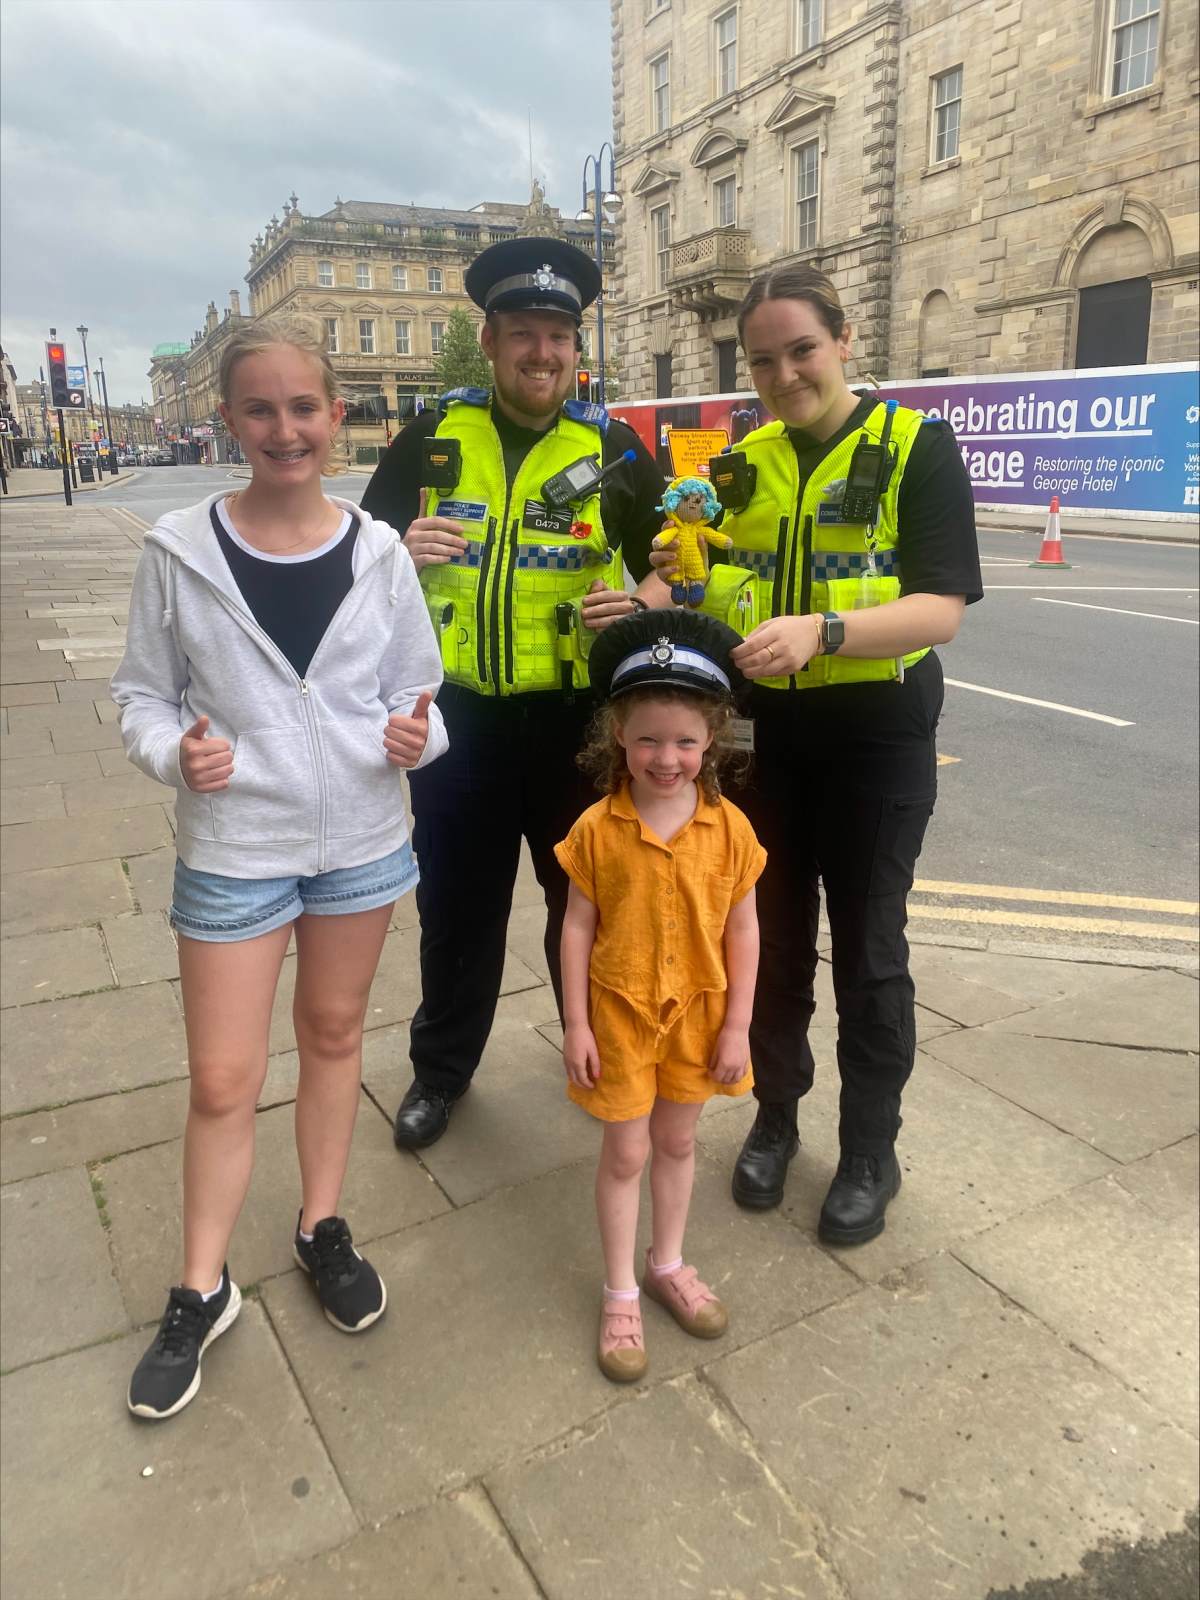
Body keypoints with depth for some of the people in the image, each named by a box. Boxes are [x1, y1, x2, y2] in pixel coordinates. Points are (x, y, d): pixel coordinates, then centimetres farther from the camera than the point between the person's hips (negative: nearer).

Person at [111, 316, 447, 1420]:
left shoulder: (379, 552, -3)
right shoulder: (180, 552, -8)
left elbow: (417, 693, 5)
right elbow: (141, 692, 0)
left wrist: (418, 735, -16)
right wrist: (173, 751, -19)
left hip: (361, 840, 2)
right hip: (233, 849, -2)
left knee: (334, 1035, 18)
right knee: (223, 1080, 6)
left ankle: (323, 1227, 40)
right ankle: (202, 1290, 29)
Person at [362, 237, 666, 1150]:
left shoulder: (613, 448, -1)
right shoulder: (432, 438, 2)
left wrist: (639, 605, -18)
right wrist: (401, 555, -16)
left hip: (576, 716, -1)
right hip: (459, 714, 1)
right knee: (458, 901, 14)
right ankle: (442, 1067, 35)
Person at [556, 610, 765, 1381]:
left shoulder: (729, 827, -11)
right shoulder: (599, 828, -14)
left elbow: (743, 929, -4)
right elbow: (578, 928, -8)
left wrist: (737, 1025, -3)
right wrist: (576, 1025, -7)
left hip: (696, 1012, 2)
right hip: (619, 1011, -2)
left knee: (678, 1142, 19)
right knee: (626, 1152, 10)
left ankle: (668, 1264, 41)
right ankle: (621, 1294, 28)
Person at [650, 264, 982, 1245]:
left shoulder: (917, 447, -8)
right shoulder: (743, 463, 6)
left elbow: (941, 610, -18)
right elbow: (716, 592, 12)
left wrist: (821, 632, -33)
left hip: (877, 737, -4)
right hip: (763, 731, 4)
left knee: (868, 952, 8)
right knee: (774, 937, 15)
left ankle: (871, 1153, 27)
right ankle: (776, 1115, 36)